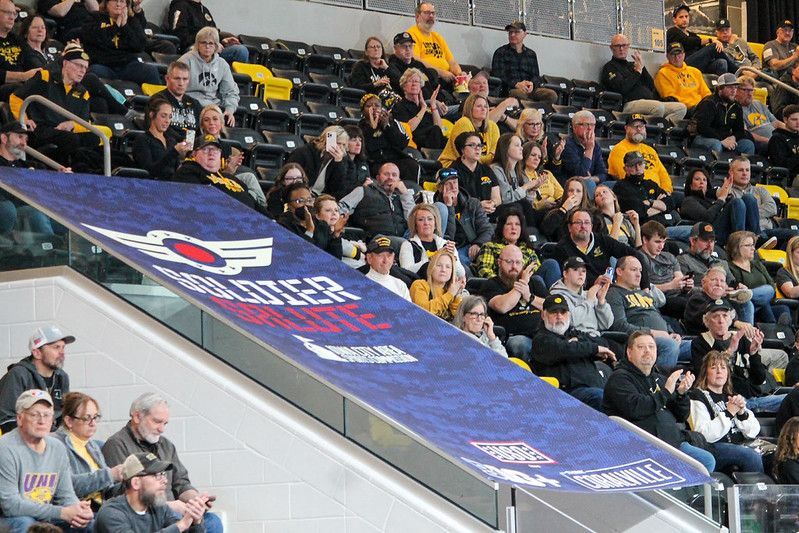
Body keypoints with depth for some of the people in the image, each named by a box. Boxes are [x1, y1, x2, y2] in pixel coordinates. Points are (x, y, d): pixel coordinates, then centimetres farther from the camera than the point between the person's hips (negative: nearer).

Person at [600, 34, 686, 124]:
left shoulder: (632, 65, 27)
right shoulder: (609, 67, 7)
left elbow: (651, 86, 19)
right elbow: (622, 88, -12)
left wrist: (642, 67, 7)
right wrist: (637, 72, -1)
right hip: (630, 104, -8)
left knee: (681, 108, -10)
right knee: (658, 106, -36)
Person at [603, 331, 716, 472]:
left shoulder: (659, 379, 24)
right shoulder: (620, 378, 2)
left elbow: (682, 416, 22)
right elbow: (635, 409, -16)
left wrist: (681, 393, 3)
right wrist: (666, 392, -10)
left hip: (674, 442, 7)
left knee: (708, 460, -14)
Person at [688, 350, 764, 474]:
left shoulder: (731, 396, 23)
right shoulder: (697, 396, 3)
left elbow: (753, 433, 14)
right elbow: (704, 435, -13)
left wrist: (742, 412, -3)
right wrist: (729, 413, -13)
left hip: (739, 446, 6)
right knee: (751, 456, -32)